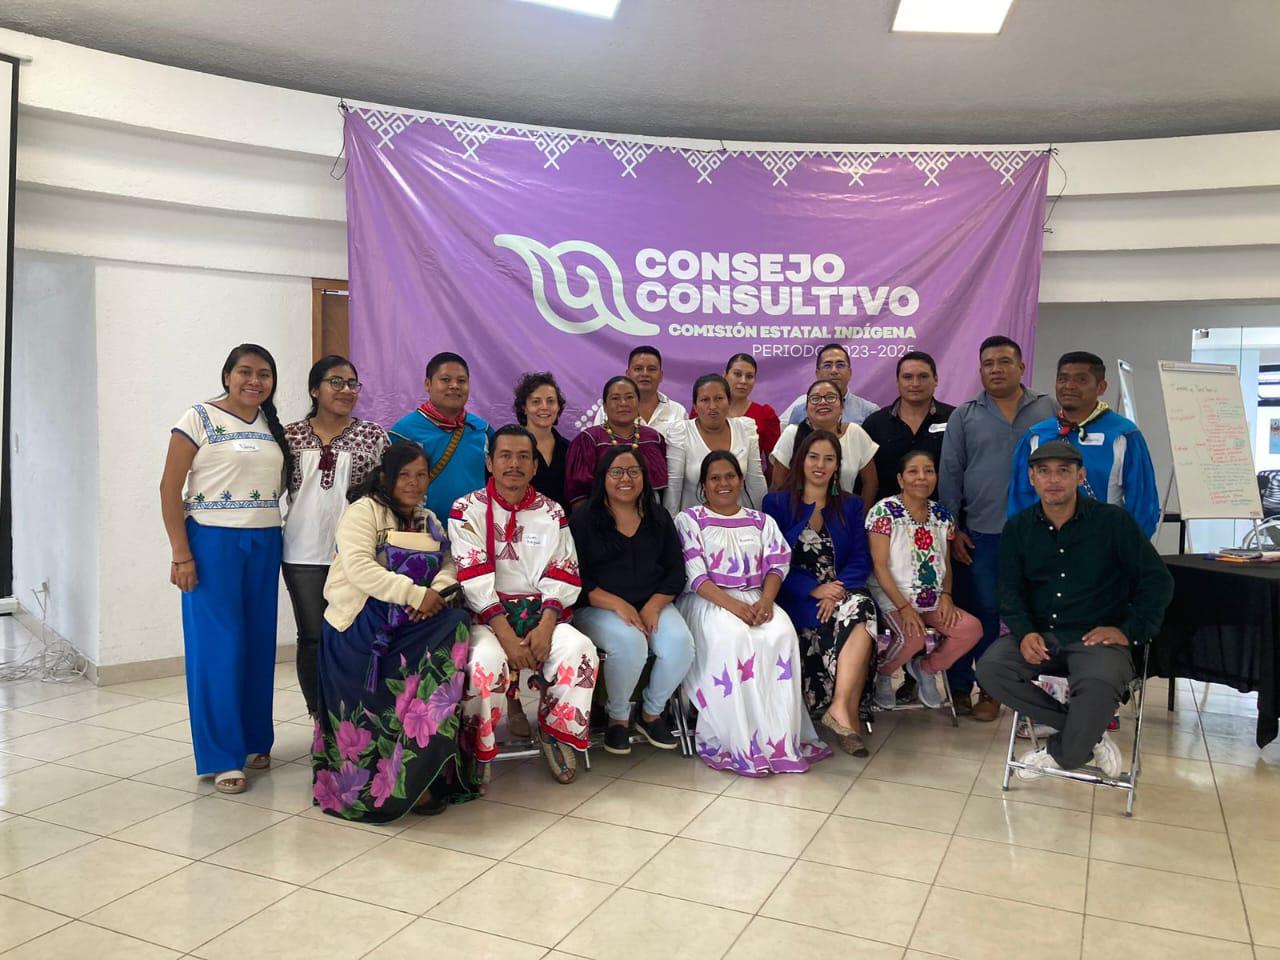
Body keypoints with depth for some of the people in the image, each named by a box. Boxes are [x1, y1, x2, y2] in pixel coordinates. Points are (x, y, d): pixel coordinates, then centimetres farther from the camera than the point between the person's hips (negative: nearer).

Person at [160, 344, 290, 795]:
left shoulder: (274, 427, 12)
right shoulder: (199, 419, -4)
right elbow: (170, 488, -7)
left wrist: (280, 545, 5)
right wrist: (181, 554, -13)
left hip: (264, 543, 5)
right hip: (212, 541, -5)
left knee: (260, 643, 9)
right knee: (218, 647, -2)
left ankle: (255, 741, 23)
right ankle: (222, 756, 7)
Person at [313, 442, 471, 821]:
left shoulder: (428, 520, 19)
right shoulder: (363, 510, -3)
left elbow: (449, 565, 9)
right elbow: (359, 568, -18)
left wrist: (437, 592, -14)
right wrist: (416, 593, -21)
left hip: (411, 626, 5)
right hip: (360, 629, -5)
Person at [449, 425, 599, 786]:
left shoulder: (551, 511, 10)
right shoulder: (468, 510, 1)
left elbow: (562, 576, 2)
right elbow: (474, 579, -10)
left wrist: (545, 628, -14)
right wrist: (506, 635, -20)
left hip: (540, 612, 3)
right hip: (487, 615, -3)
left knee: (580, 649, -25)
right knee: (486, 659, -33)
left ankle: (556, 732, -1)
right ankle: (478, 750, -9)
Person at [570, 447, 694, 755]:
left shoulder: (659, 518, 12)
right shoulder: (583, 520, 0)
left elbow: (676, 571, 8)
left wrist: (653, 606, -11)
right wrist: (617, 604, -19)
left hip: (653, 605, 4)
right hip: (598, 608, -3)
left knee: (680, 642, -26)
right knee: (629, 641, -35)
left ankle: (651, 713, 2)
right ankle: (618, 717, -6)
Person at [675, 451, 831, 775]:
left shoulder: (762, 522, 19)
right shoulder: (689, 520, 7)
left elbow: (777, 565, 6)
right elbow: (694, 576, -5)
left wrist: (765, 600, -16)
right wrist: (732, 604, -20)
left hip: (755, 600, 3)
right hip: (706, 601, -3)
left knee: (782, 633, -30)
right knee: (732, 637, -36)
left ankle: (781, 736, -25)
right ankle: (735, 741, -29)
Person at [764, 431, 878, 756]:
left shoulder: (850, 506, 17)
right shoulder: (777, 504, 9)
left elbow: (861, 560, 5)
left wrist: (836, 591, -15)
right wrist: (814, 589, -16)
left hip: (842, 592, 3)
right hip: (797, 599, -3)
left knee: (862, 607, -33)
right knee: (856, 624, -31)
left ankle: (841, 708, -35)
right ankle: (849, 714, -25)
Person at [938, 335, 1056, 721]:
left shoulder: (1048, 411, 8)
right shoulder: (964, 417, 8)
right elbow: (949, 473, 6)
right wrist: (952, 529, 0)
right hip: (979, 534, 0)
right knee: (981, 610, 5)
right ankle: (961, 687, 16)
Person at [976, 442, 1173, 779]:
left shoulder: (1114, 521, -3)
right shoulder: (1018, 528, 7)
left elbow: (1158, 581, 0)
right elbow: (1011, 588, 7)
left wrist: (1128, 631, -10)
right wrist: (1025, 632, -12)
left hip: (1096, 637, -3)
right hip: (1040, 634, 4)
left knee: (1099, 684, -36)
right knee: (990, 668, -24)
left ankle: (1060, 754, -5)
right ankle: (1089, 736, -9)